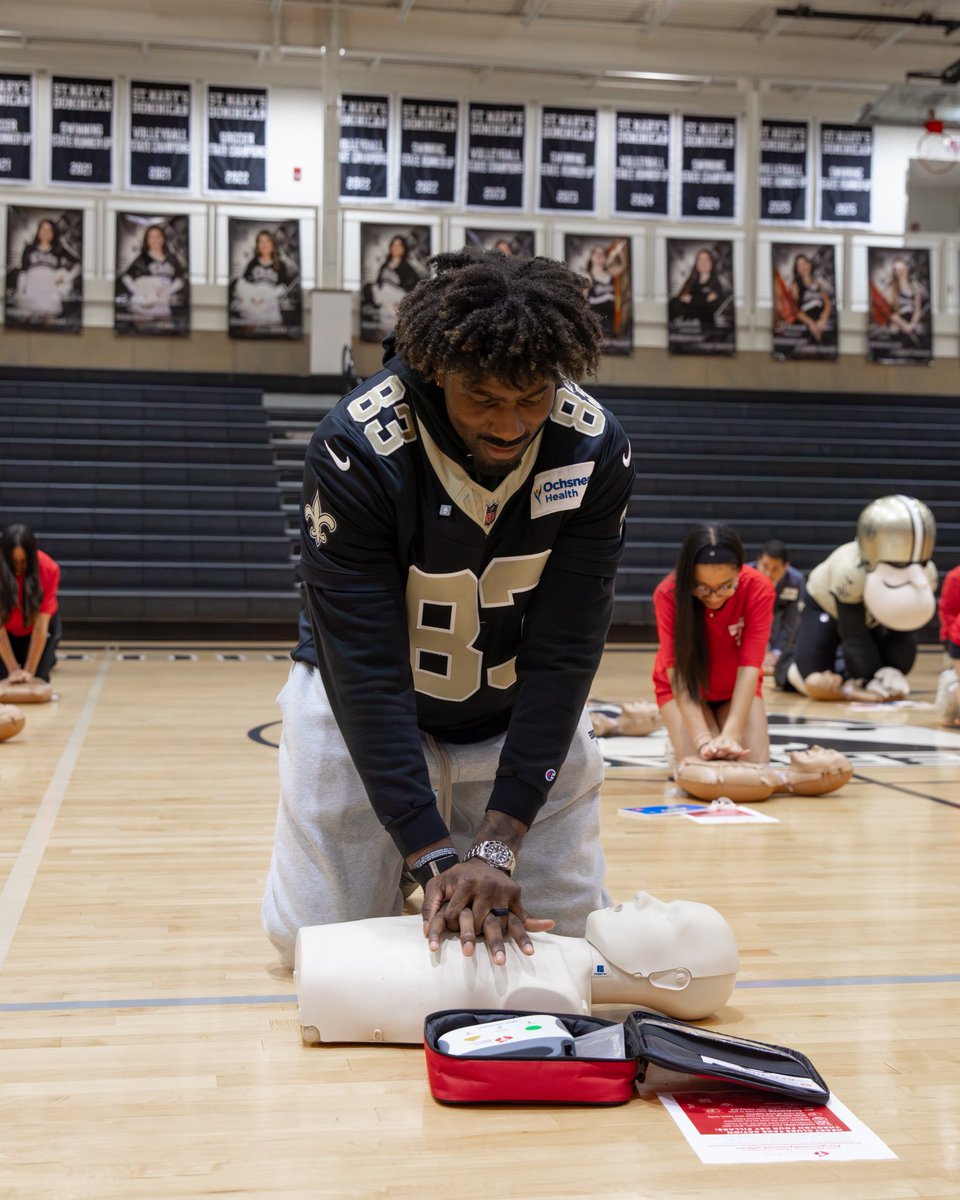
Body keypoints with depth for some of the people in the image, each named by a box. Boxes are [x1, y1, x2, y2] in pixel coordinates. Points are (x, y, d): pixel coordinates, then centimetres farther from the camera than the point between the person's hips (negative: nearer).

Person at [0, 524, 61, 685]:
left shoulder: (49, 569, -32)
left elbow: (40, 626, -30)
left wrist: (30, 670, -31)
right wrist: (13, 669, -30)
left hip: (37, 623, 0)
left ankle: (49, 657, 24)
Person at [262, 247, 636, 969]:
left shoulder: (596, 451, -23)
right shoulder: (357, 448, -30)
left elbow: (562, 655, -23)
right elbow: (363, 667, -29)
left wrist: (497, 843, -29)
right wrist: (435, 856, -33)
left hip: (523, 709, 2)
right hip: (362, 698, -2)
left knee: (570, 929, 6)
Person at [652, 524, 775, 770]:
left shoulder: (758, 589, -28)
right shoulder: (669, 593, -30)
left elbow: (749, 666, -32)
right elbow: (677, 669, -34)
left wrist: (730, 735, -44)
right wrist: (703, 739, -45)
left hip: (737, 690, 1)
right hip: (683, 687, -1)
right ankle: (675, 744, 12)